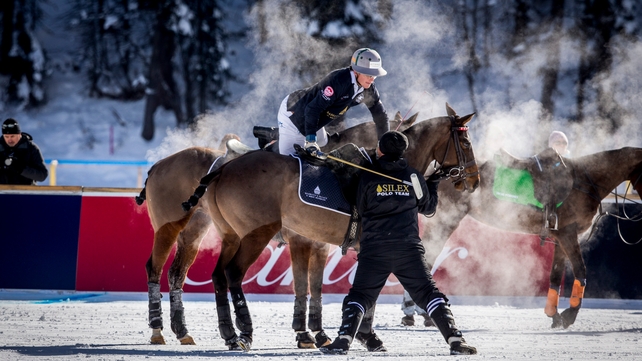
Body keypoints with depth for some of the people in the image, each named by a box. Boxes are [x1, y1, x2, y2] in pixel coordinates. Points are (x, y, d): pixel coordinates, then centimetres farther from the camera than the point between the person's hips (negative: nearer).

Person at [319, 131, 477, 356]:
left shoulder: (368, 177, 0)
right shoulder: (413, 176, 6)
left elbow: (361, 209, 11)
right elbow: (428, 207, 18)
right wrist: (433, 184, 36)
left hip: (374, 249, -1)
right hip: (409, 248, 1)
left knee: (359, 296, 7)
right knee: (428, 294, 3)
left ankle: (344, 339, -11)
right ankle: (455, 340, -9)